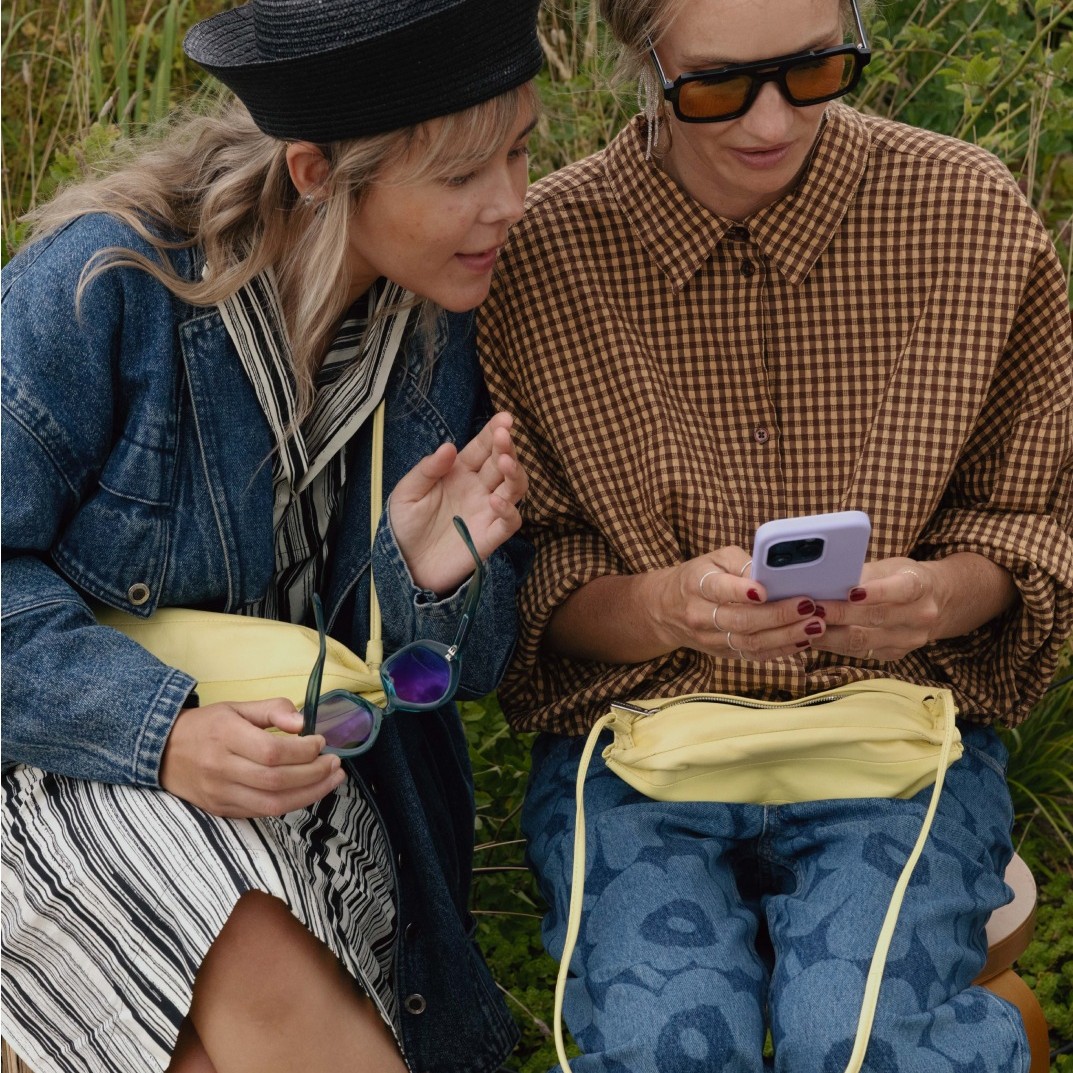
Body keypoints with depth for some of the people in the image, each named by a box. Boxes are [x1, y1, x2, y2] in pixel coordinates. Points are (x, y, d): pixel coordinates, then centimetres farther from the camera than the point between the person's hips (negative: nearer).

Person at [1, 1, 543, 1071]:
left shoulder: (447, 320, -3)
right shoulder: (103, 281, -19)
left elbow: (461, 666, 0)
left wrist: (437, 579, -23)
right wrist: (159, 730, -28)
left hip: (313, 773, 4)